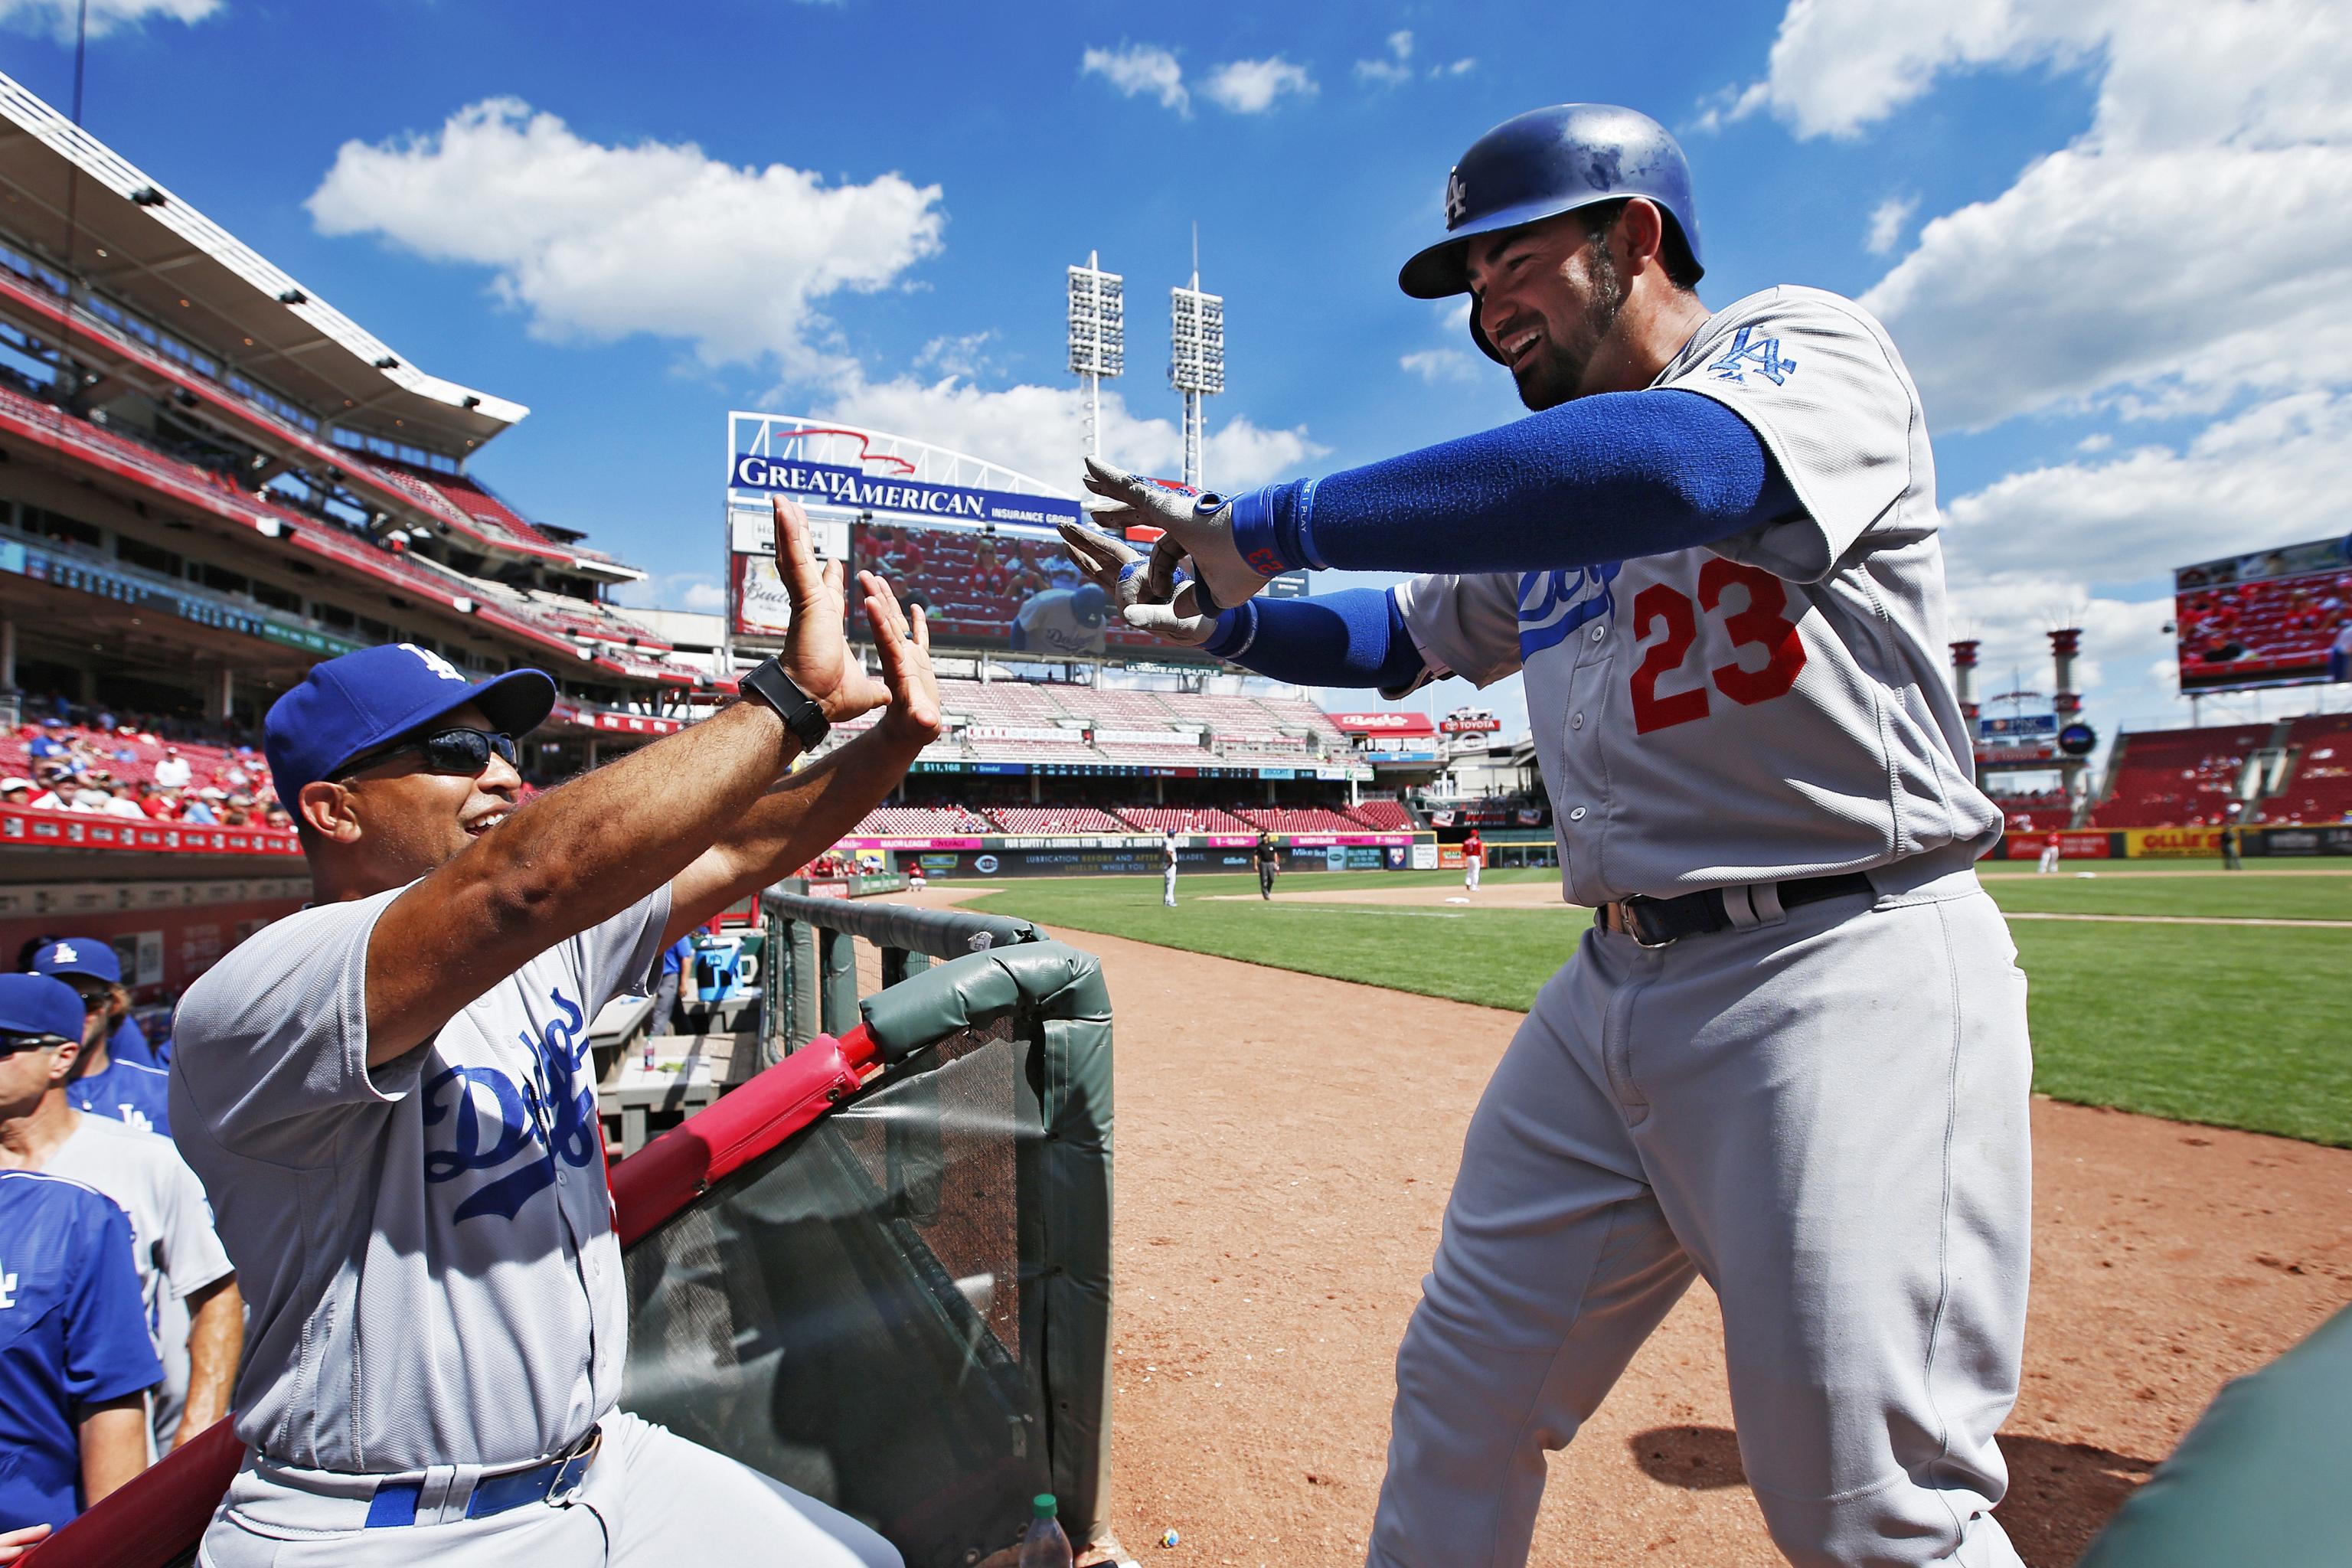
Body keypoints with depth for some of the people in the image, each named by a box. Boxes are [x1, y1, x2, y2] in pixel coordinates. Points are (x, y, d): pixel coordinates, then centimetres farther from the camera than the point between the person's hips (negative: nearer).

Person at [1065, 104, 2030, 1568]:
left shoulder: (1810, 343, -5)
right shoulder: (1534, 500, 17)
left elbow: (1663, 468, -28)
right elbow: (1398, 636, 26)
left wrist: (1271, 524, -24)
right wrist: (1212, 614, 9)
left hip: (1848, 970, -7)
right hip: (1618, 990, 7)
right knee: (1463, 1392, 13)